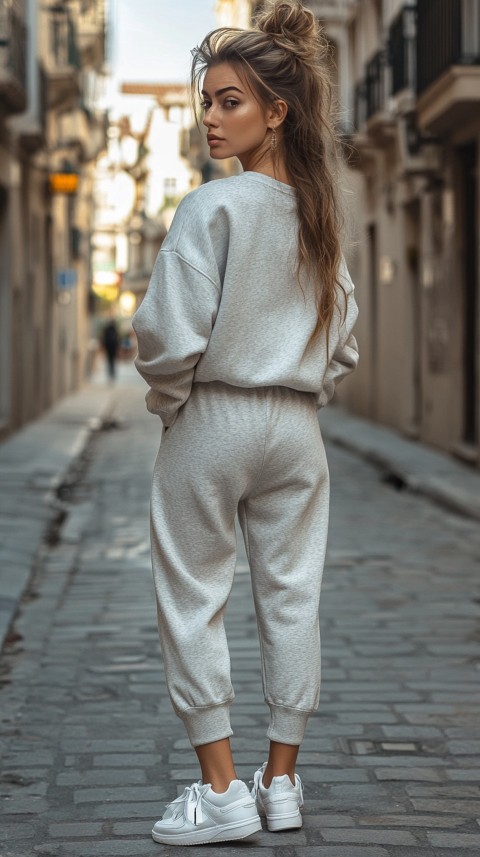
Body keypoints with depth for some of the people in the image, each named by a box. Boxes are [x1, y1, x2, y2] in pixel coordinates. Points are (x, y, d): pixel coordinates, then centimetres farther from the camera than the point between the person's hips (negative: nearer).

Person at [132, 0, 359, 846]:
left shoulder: (213, 206, -13)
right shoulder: (320, 214, 7)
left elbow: (170, 335, -17)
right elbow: (344, 340, 12)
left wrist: (166, 400, -1)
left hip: (211, 422, -6)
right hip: (297, 428, 6)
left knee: (194, 602, 4)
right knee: (292, 600, 10)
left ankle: (221, 790, 6)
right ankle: (281, 783, 18)